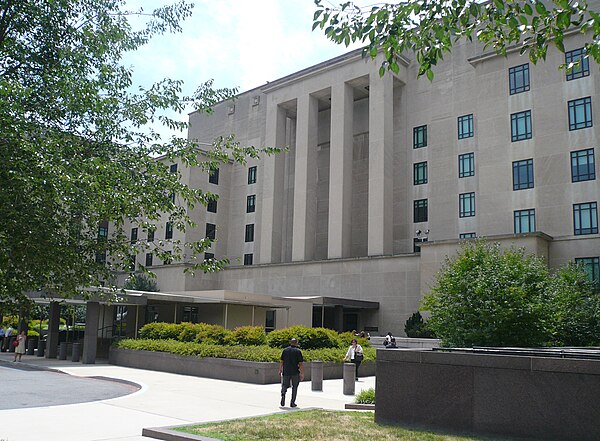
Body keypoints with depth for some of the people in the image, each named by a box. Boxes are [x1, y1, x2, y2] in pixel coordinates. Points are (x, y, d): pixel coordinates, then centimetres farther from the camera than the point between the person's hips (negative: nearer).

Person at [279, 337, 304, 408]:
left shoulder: (285, 350, 3)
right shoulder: (298, 351, -5)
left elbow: (281, 362, 4)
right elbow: (301, 364, -8)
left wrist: (280, 370, 14)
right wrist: (302, 374, -3)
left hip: (286, 372, 2)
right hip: (295, 372, -2)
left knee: (285, 385, 15)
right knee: (294, 387, 11)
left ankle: (283, 394, -15)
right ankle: (292, 402, 9)